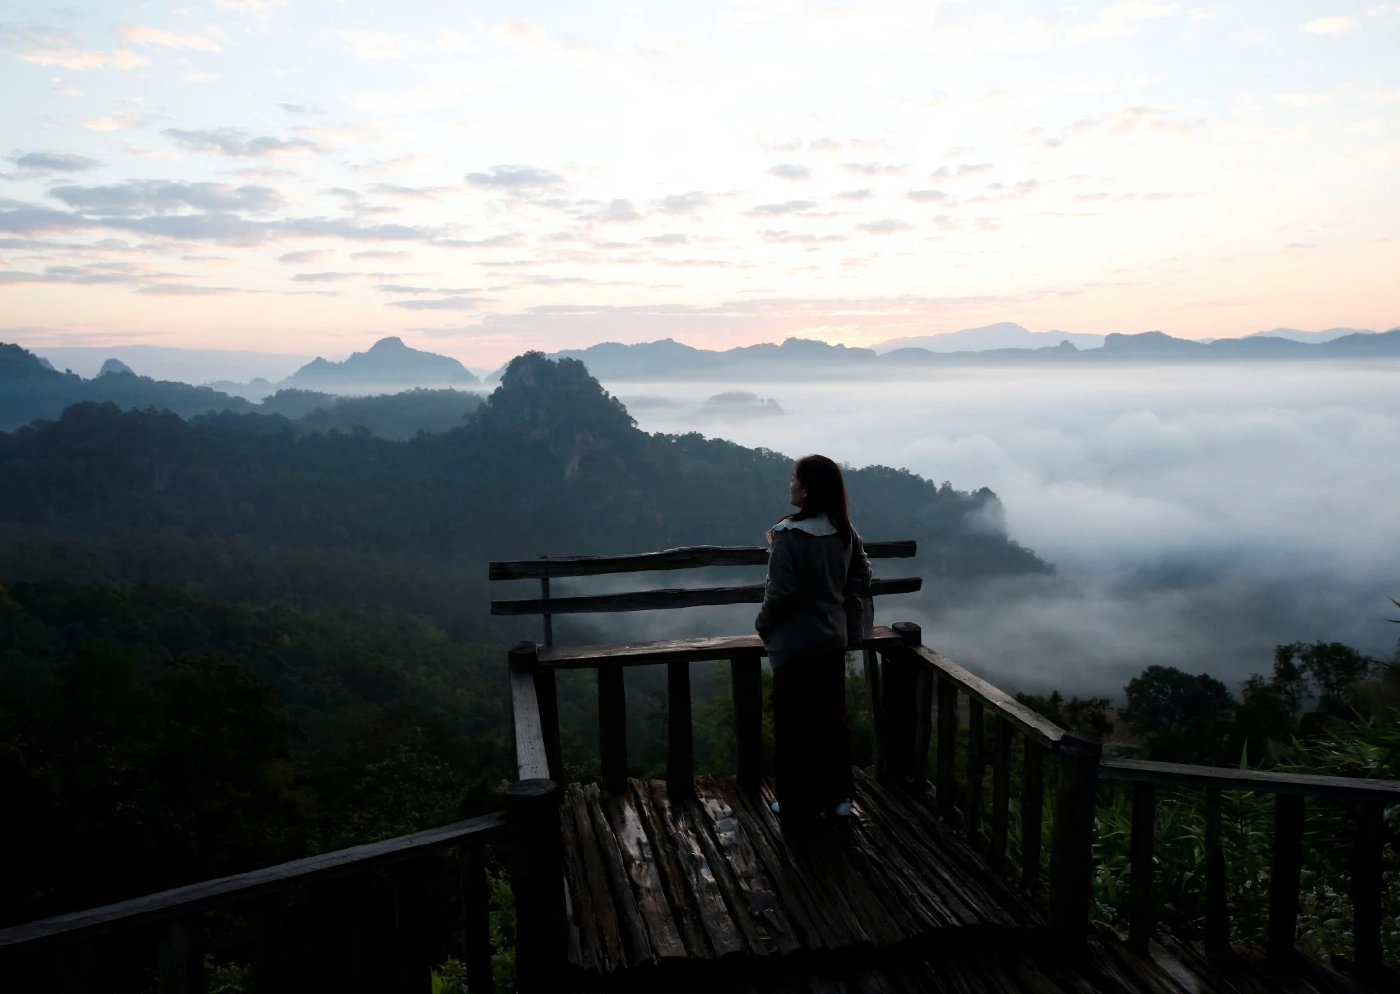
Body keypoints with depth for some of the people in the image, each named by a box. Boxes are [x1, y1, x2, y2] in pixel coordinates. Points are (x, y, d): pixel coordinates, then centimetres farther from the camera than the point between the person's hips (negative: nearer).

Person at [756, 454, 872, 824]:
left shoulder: (789, 533, -22)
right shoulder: (844, 530, 0)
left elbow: (781, 591, -20)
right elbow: (861, 577, 8)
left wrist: (763, 626, -4)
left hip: (796, 643, -7)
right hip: (834, 638, 7)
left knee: (795, 724, 7)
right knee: (832, 716, 18)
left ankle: (797, 806, 18)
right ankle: (837, 796, 29)